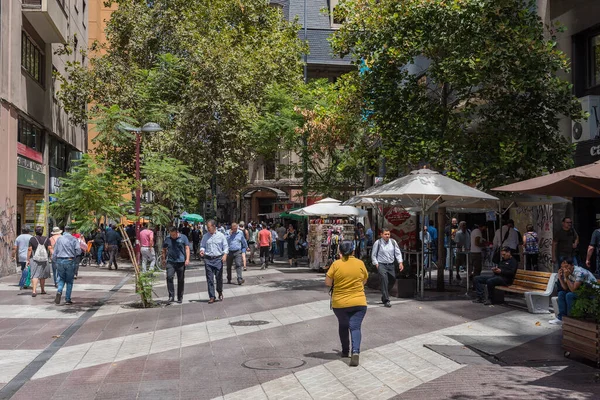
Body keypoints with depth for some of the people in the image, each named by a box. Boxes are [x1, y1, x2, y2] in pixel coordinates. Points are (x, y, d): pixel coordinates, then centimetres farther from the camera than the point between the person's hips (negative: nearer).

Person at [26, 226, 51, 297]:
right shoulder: (46, 239, 2)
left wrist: (28, 259, 1)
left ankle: (34, 290, -18)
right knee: (42, 275, 15)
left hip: (34, 259, -2)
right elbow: (50, 249, -6)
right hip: (44, 259, 2)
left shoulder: (32, 239, -2)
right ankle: (43, 290, 28)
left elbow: (29, 250, -4)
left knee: (35, 275, -4)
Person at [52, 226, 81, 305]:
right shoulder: (74, 239, -1)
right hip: (70, 261, -2)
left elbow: (55, 252, 6)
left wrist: (54, 261, 16)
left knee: (61, 278, 17)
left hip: (60, 260, 2)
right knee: (69, 281, 9)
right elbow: (78, 250, -10)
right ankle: (67, 299, 10)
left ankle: (59, 291, -10)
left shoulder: (59, 239, 5)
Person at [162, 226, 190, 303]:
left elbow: (187, 248, -2)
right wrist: (164, 258, 12)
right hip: (170, 262, 1)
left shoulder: (183, 237, 1)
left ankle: (180, 298, 17)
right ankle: (171, 296, -9)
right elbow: (164, 249, 18)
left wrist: (187, 259, -11)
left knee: (181, 280, 5)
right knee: (169, 277, -16)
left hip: (181, 262, -1)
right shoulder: (167, 239, 6)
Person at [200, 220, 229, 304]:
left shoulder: (221, 236, 1)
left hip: (218, 259, -1)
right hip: (208, 259, 2)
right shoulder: (205, 236, 7)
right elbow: (202, 246, 13)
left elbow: (226, 246, 2)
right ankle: (211, 297, 7)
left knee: (219, 277, 4)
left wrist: (225, 254, -13)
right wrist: (202, 250, -9)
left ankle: (220, 292, 29)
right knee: (209, 279, 1)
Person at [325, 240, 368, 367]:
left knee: (343, 326, 20)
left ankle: (345, 351, 29)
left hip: (339, 303, 0)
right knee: (355, 327, -2)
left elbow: (328, 283, -5)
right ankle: (355, 352, -22)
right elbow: (364, 280, 11)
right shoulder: (360, 263, -2)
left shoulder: (336, 264, -8)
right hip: (359, 303, 0)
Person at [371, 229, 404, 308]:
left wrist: (400, 262, -1)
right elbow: (373, 255, 2)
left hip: (391, 265, 5)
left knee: (392, 280, 12)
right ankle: (386, 300, -16)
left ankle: (384, 297, 34)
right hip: (381, 265, -5)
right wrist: (376, 264, -6)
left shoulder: (393, 242, 4)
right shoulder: (378, 243, -6)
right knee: (384, 281, -17)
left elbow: (398, 253, 9)